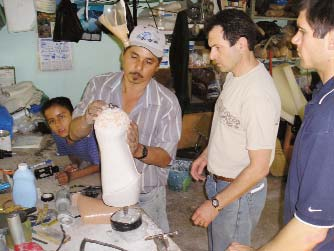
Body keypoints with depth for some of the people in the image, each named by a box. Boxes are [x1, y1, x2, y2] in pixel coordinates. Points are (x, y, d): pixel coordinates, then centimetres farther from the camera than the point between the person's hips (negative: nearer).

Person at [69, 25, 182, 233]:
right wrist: (87, 120, -29)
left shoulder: (167, 103, -20)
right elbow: (74, 134, -7)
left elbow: (165, 158, -15)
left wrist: (139, 150, -36)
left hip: (147, 197, -2)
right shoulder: (99, 85, -11)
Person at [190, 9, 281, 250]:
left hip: (240, 192, -8)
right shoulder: (235, 75, 0)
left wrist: (215, 204, -21)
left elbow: (259, 168, -26)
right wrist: (207, 154, 14)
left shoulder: (259, 95, -30)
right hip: (218, 181, 9)